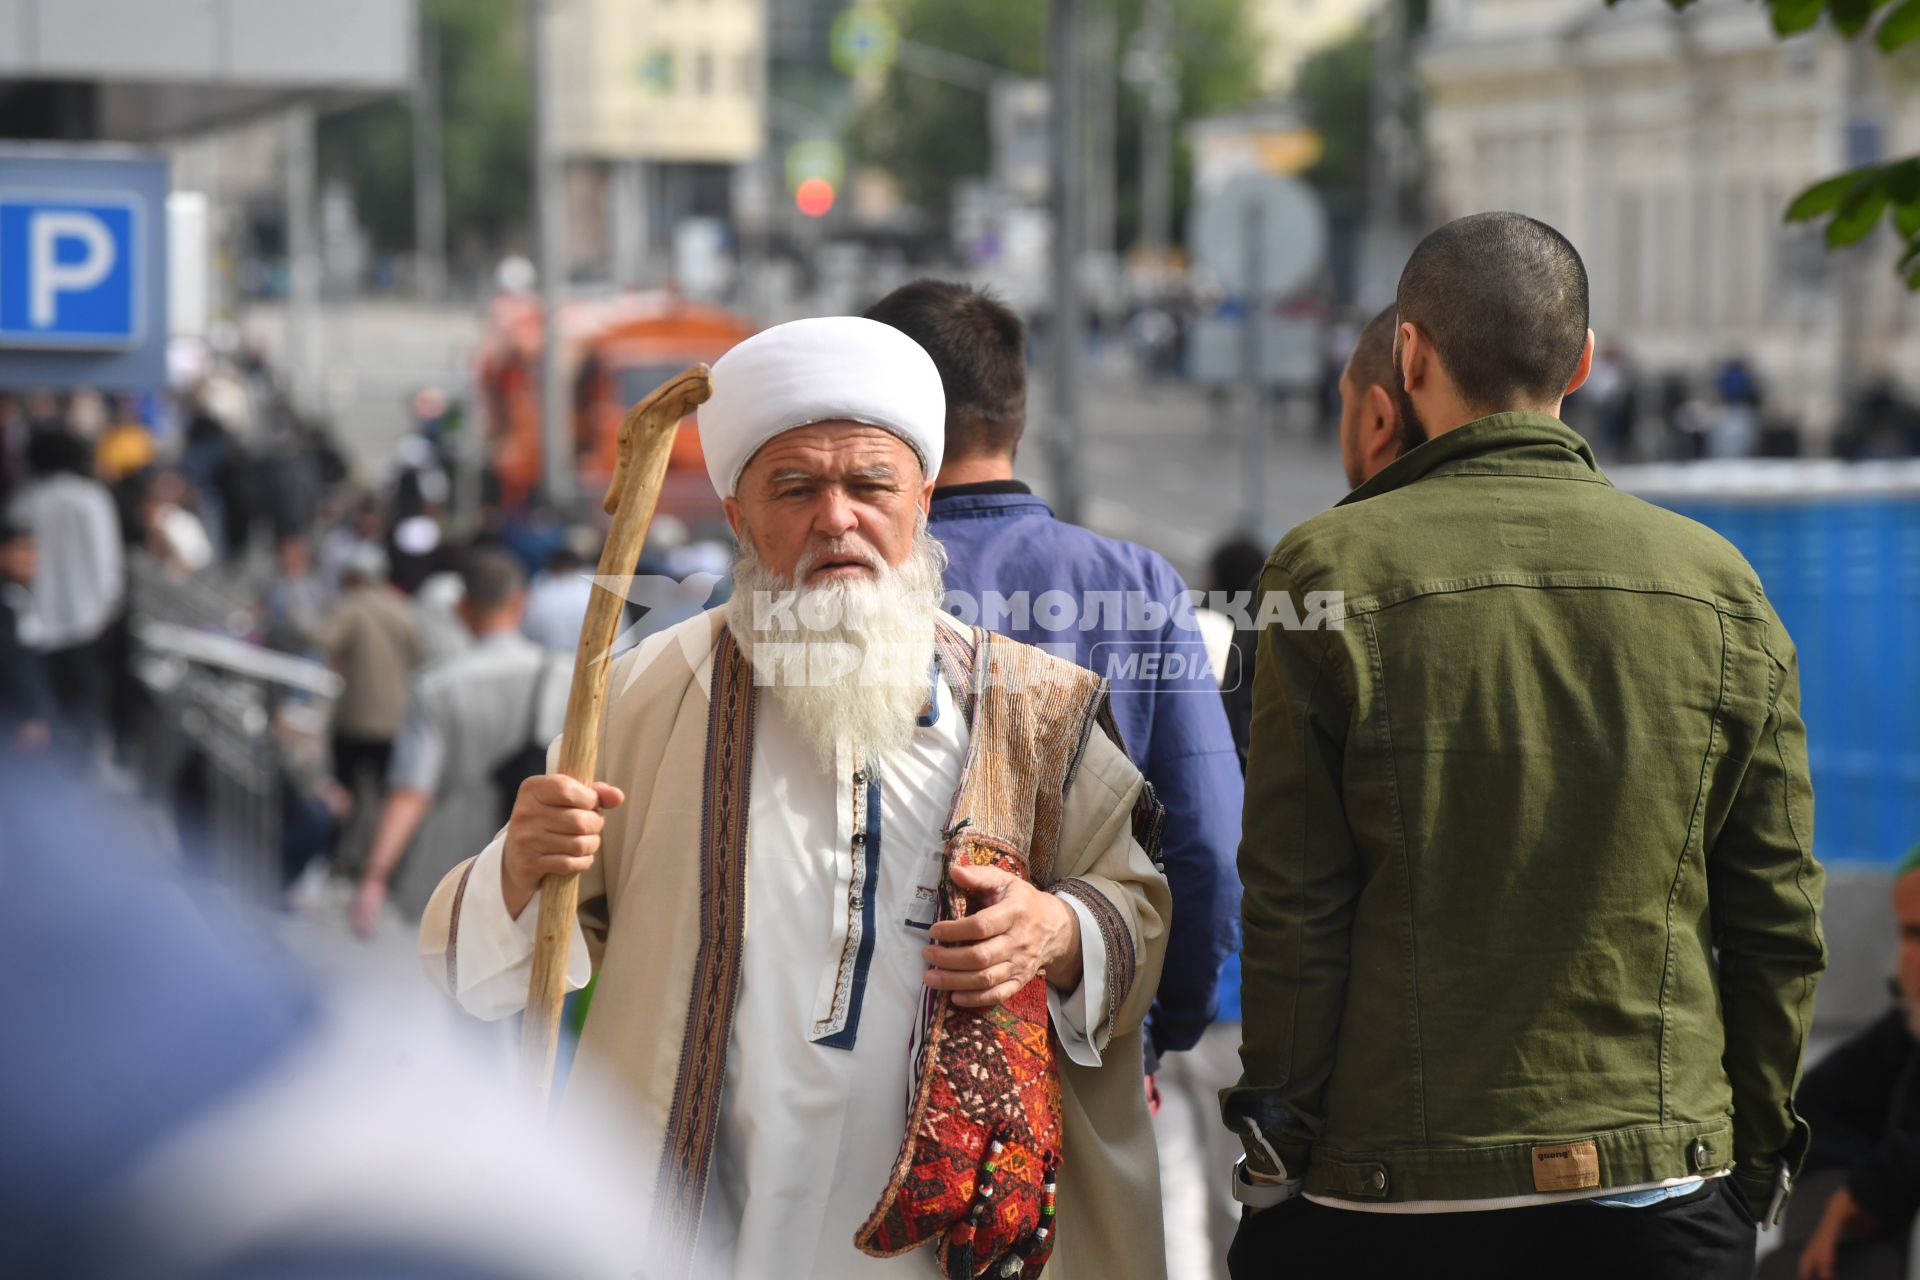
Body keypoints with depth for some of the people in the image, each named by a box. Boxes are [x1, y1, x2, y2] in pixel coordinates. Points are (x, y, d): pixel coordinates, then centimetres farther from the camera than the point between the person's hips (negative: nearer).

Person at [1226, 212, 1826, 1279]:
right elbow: (1780, 919, 5)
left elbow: (1292, 908, -7)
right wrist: (1753, 1164, 14)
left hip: (1382, 1192, -2)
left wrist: (1279, 1150, 1)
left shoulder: (1333, 572, -5)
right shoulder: (1719, 585, 3)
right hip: (1663, 1187, 2)